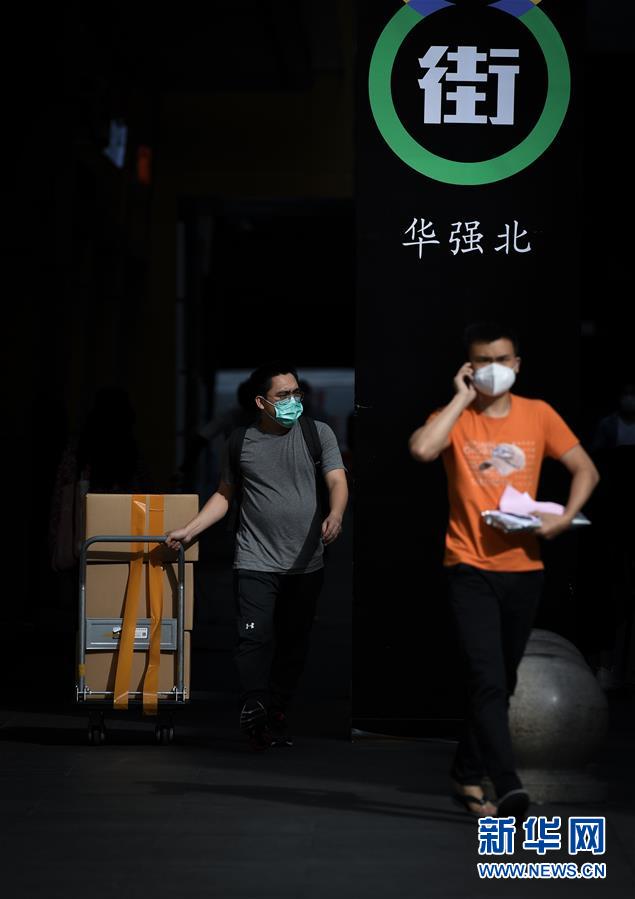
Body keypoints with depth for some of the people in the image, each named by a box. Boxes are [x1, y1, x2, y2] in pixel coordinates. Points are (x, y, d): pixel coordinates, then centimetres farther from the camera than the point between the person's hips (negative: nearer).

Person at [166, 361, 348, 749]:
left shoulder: (318, 433, 2)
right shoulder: (241, 442, 5)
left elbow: (338, 482, -8)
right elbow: (225, 495, 16)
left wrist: (335, 515, -29)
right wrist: (189, 530, 8)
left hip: (306, 563, 1)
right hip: (257, 561, -1)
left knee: (295, 642, 7)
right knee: (255, 637, -14)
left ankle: (278, 713, 19)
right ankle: (255, 710, -12)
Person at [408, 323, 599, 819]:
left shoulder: (538, 414, 5)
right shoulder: (455, 417, -3)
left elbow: (586, 470, 10)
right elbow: (421, 449, -25)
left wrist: (565, 517, -7)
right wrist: (462, 398, -15)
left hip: (524, 569, 4)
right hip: (471, 568, -4)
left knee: (501, 682, 14)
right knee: (488, 680, -16)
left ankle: (468, 773, 29)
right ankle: (508, 785, -20)